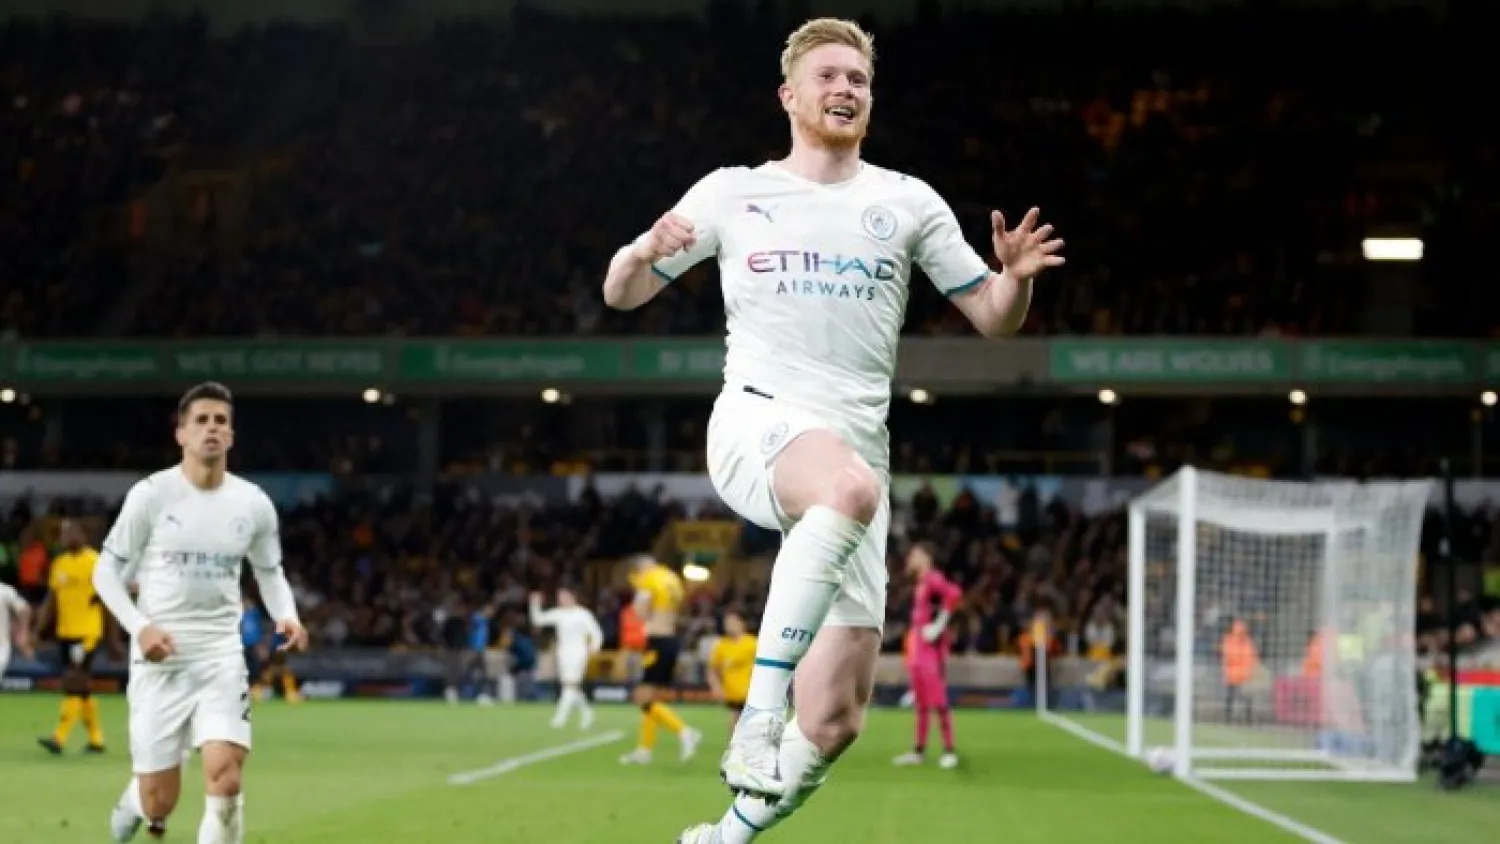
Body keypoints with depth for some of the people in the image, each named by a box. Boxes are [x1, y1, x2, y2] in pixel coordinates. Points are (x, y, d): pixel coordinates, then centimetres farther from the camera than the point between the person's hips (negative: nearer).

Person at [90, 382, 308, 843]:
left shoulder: (253, 503, 3)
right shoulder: (151, 494, -6)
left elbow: (270, 572, 17)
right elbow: (107, 571, -1)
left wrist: (287, 616, -3)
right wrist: (139, 627, -16)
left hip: (222, 655, 2)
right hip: (160, 658, -2)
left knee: (225, 775, -17)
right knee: (160, 801, 2)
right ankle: (132, 805, 41)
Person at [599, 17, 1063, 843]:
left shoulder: (907, 203, 15)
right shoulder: (730, 193, 13)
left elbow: (994, 319, 17)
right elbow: (620, 295, 17)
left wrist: (1017, 276, -7)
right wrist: (643, 254, -7)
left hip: (855, 455, 3)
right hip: (756, 425, -3)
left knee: (833, 724, -4)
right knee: (852, 487, -42)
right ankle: (759, 711, -36)